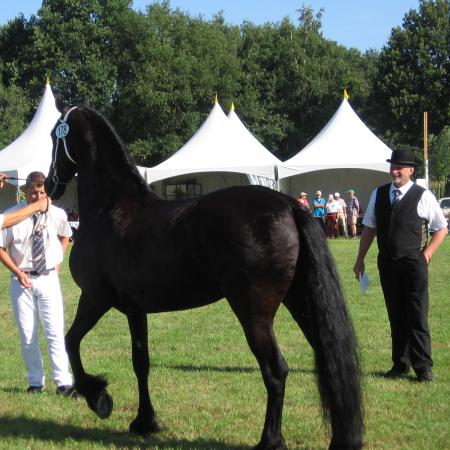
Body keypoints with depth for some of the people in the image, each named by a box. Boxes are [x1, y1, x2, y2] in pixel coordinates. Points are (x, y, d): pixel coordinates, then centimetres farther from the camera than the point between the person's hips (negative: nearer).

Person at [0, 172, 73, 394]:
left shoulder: (58, 215, -3)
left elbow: (64, 236, 20)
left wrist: (58, 262, 9)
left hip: (48, 278, 0)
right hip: (22, 280, 0)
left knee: (56, 333, -6)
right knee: (27, 336, 5)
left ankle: (63, 382, -4)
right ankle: (35, 381, 17)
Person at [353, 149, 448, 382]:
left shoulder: (423, 196, -4)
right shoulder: (378, 194, 8)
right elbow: (369, 228, 13)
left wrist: (426, 254, -4)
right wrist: (360, 259, 11)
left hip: (413, 263, -4)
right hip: (387, 263, 4)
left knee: (417, 317, -4)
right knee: (396, 317, 11)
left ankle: (423, 368, 1)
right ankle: (400, 365, 19)